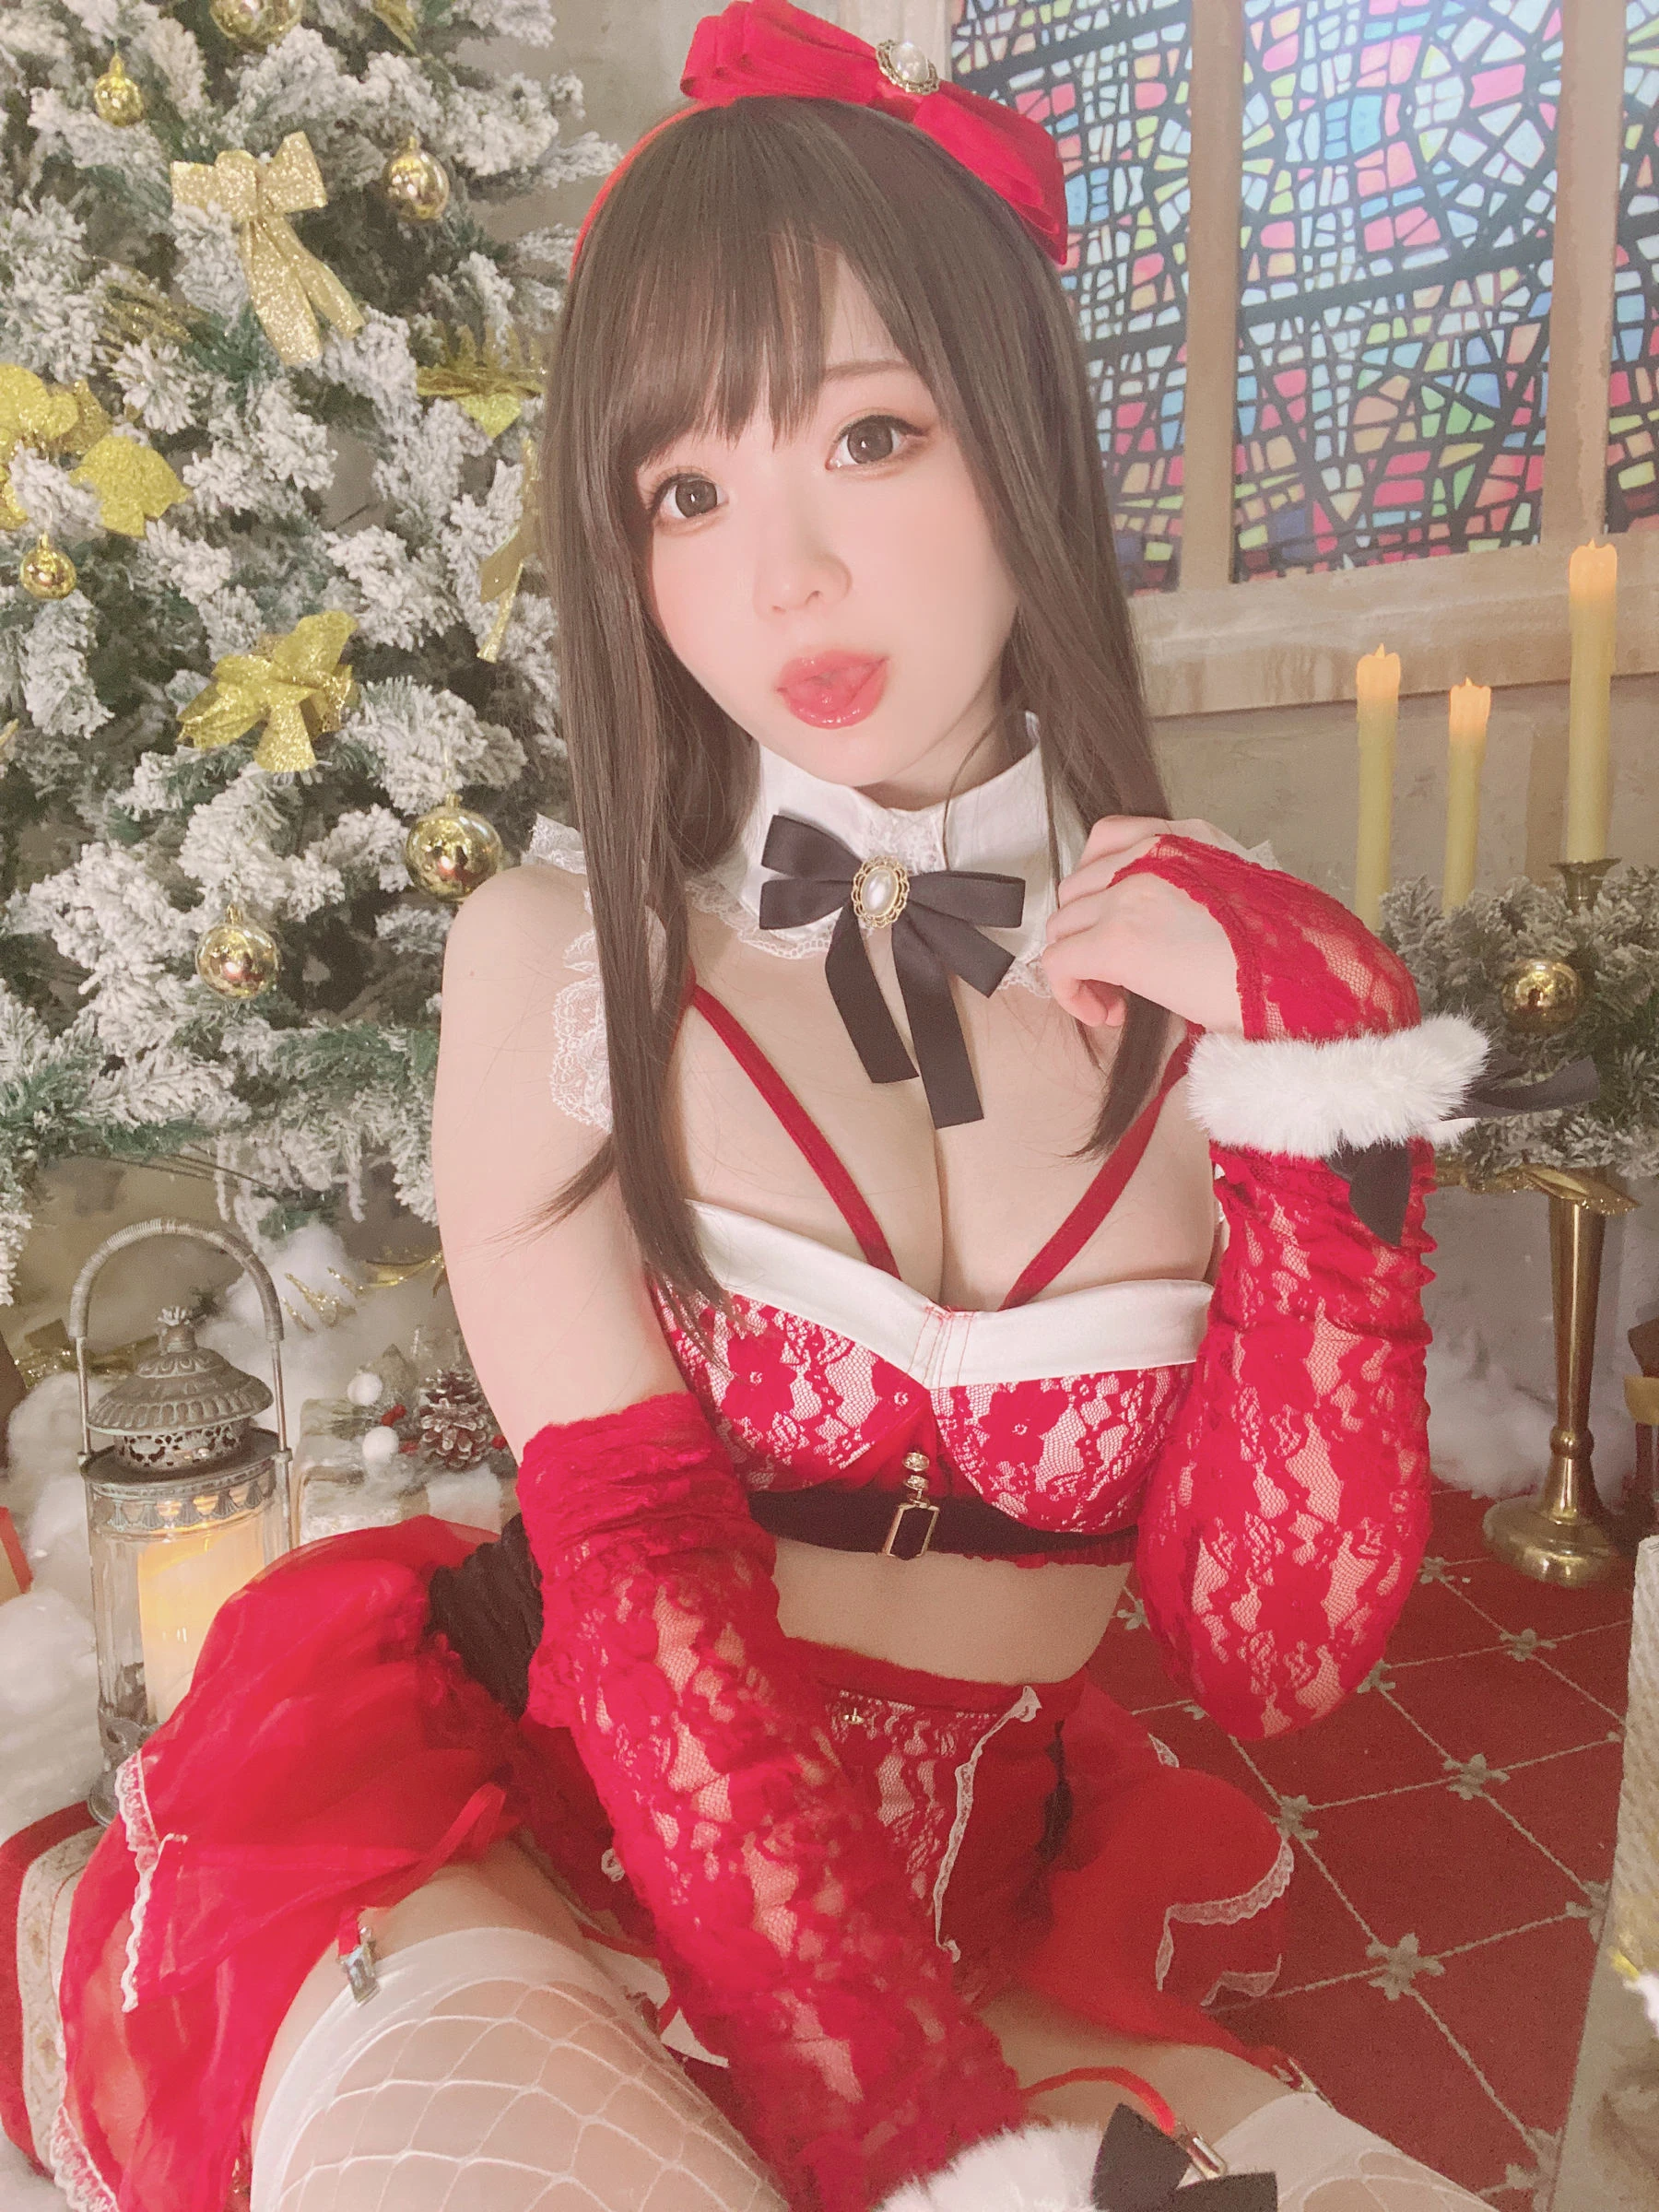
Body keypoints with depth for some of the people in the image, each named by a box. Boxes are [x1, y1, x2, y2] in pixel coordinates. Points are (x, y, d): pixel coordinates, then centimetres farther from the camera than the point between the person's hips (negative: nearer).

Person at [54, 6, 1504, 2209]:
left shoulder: (1238, 978, -4)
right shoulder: (556, 954, -7)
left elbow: (1271, 1654, -8)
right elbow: (641, 1584, -13)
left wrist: (1329, 1111, -17)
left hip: (983, 1922, 2)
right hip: (527, 1850, -1)